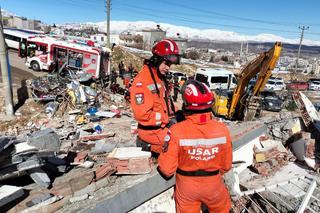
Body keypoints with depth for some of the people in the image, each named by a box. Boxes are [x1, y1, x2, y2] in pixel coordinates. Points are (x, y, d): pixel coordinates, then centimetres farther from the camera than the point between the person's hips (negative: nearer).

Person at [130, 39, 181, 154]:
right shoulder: (142, 82, -19)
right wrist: (167, 119, -19)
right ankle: (150, 146, 1)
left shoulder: (160, 78, 11)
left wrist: (175, 113, 1)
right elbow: (142, 114, -24)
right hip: (152, 131, -9)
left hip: (164, 125, 9)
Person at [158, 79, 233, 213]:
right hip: (214, 185, 2)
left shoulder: (177, 131, -29)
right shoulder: (222, 129, -20)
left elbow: (167, 170, -21)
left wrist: (161, 158, 0)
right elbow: (226, 165, -6)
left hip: (187, 187, -1)